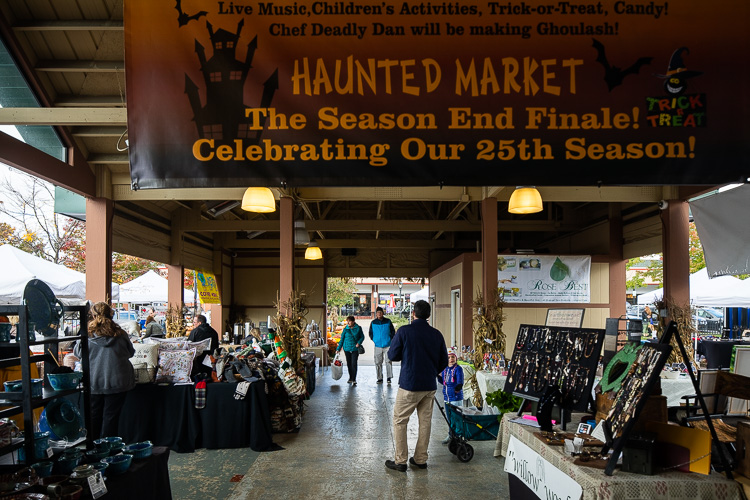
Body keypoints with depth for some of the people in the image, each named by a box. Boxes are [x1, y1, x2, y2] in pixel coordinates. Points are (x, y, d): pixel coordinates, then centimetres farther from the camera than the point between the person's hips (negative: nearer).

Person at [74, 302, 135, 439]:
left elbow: (78, 353, 10)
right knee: (111, 416, 7)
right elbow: (131, 352, 8)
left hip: (94, 382, 1)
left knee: (94, 416, 15)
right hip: (117, 381, 0)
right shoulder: (120, 334, -6)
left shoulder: (88, 335, -7)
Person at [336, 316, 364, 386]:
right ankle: (350, 378, 25)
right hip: (347, 348, 3)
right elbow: (342, 339, 6)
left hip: (355, 349, -2)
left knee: (354, 364, -9)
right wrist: (338, 349, 2)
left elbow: (362, 337, 6)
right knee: (349, 364, 9)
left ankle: (354, 379, -4)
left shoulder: (358, 328, -2)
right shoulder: (345, 329, 1)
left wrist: (359, 342, -12)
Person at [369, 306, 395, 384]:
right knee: (378, 363, 4)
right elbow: (371, 333, 17)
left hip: (387, 345, -2)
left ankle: (389, 378, -1)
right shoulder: (373, 322, 5)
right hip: (378, 346, 2)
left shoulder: (388, 321, 1)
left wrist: (390, 339, 1)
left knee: (388, 361, -7)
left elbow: (393, 331, 10)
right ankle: (379, 378, 12)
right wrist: (374, 340, 7)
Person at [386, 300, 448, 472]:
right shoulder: (436, 334, 1)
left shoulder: (404, 331, -12)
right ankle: (420, 459, 23)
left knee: (399, 421, 6)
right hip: (430, 386, 5)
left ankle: (400, 461, 8)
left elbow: (392, 355, -6)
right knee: (425, 422, 15)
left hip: (409, 385, -5)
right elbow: (444, 361, 8)